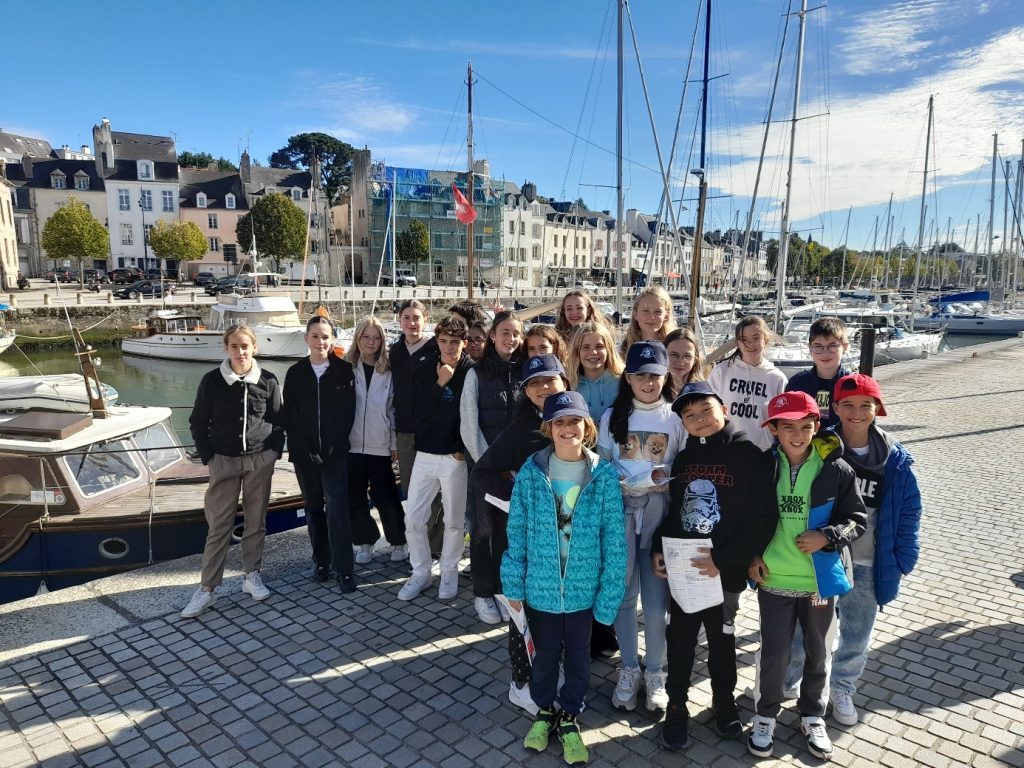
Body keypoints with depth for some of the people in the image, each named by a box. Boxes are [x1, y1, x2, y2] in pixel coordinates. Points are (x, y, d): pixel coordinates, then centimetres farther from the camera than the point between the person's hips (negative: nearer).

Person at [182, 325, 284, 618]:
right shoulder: (212, 381, -4)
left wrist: (273, 452, -2)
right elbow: (198, 423, 3)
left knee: (256, 522, 9)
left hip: (260, 461, 1)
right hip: (224, 462, -1)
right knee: (219, 526, 1)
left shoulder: (268, 381, -1)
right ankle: (207, 589, 9)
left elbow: (278, 420, 7)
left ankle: (252, 576, 23)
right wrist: (209, 457, -4)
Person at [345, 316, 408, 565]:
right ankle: (365, 542, 23)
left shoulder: (388, 370, 3)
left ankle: (399, 541, 20)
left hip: (380, 445, -1)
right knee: (355, 497, 8)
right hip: (351, 443, 1)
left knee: (386, 496, 5)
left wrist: (395, 443, 3)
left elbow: (392, 409, 5)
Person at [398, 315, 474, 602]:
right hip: (424, 456, 3)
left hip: (455, 458, -3)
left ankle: (449, 572, 28)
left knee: (454, 521, 8)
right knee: (413, 519, 4)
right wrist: (440, 383, -15)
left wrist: (463, 448, -7)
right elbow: (421, 411, -5)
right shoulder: (424, 372, 5)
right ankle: (421, 572, 23)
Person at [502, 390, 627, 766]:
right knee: (545, 655, 20)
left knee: (578, 658, 19)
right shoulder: (530, 472, -11)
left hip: (583, 589, 0)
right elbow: (517, 532, -4)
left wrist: (610, 593, -9)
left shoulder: (605, 476, -12)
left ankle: (569, 718, 44)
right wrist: (513, 583, -1)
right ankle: (544, 711, 47)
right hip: (540, 587, 0)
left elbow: (615, 540, -8)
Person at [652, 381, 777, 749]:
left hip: (724, 573, -3)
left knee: (722, 639, 17)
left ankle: (724, 699, 40)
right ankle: (677, 705, 32)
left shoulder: (750, 456, -13)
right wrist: (658, 550, -1)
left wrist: (723, 559, -21)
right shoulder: (683, 458, 3)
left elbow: (764, 519, -17)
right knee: (680, 639, 14)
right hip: (680, 570, 3)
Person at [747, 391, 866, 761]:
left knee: (818, 653, 18)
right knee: (773, 653, 9)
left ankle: (813, 716, 41)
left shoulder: (836, 470, -9)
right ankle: (765, 715, 32)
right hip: (773, 579, -1)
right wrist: (752, 556, -4)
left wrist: (826, 537, -18)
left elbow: (856, 519, -2)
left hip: (820, 580, 1)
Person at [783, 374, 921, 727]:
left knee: (857, 635, 18)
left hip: (867, 565, 2)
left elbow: (908, 512, 2)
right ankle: (784, 681, 38)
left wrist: (903, 559, 0)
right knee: (803, 626, 15)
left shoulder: (896, 460, -6)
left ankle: (842, 690, 41)